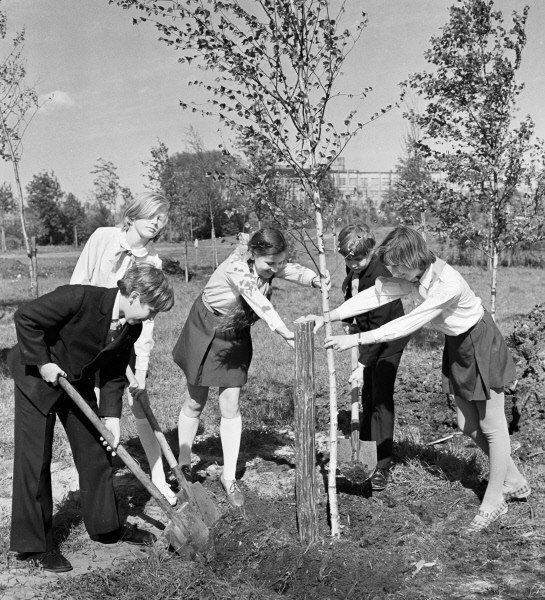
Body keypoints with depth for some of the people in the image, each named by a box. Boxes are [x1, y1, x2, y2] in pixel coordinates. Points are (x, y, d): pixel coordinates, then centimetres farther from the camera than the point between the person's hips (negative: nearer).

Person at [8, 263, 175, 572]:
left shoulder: (131, 328, -10)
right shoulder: (79, 298, -31)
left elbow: (114, 374, 0)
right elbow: (26, 318, -26)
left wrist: (111, 415, -8)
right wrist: (43, 362, -23)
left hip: (78, 383, 7)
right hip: (37, 377, -7)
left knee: (96, 453, 10)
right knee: (35, 461, -3)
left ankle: (107, 526, 28)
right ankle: (34, 545, 10)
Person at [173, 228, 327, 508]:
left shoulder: (270, 264, -12)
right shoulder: (236, 266, -33)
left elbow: (293, 271, -29)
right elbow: (259, 303, -44)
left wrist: (315, 279, -51)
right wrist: (287, 335, -54)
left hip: (236, 337, 4)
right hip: (205, 331, -4)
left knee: (230, 407, 0)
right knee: (195, 403, 9)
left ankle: (229, 477, 12)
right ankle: (183, 464, 30)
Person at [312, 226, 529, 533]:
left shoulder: (447, 285, -36)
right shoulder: (411, 277, -13)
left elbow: (407, 325, -36)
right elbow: (375, 294, -14)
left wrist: (356, 339, -34)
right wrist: (327, 317, -21)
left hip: (482, 346, -8)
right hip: (456, 347, 8)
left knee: (492, 427, 4)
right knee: (469, 426, 14)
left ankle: (493, 501, 20)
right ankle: (515, 483, 33)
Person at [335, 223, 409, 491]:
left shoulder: (380, 278, -31)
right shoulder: (353, 269, -7)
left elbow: (379, 327, -31)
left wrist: (362, 364, -31)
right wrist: (348, 322, 8)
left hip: (389, 340, -8)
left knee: (381, 399, -11)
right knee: (367, 395, 18)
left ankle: (383, 466, -4)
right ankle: (365, 451, 37)